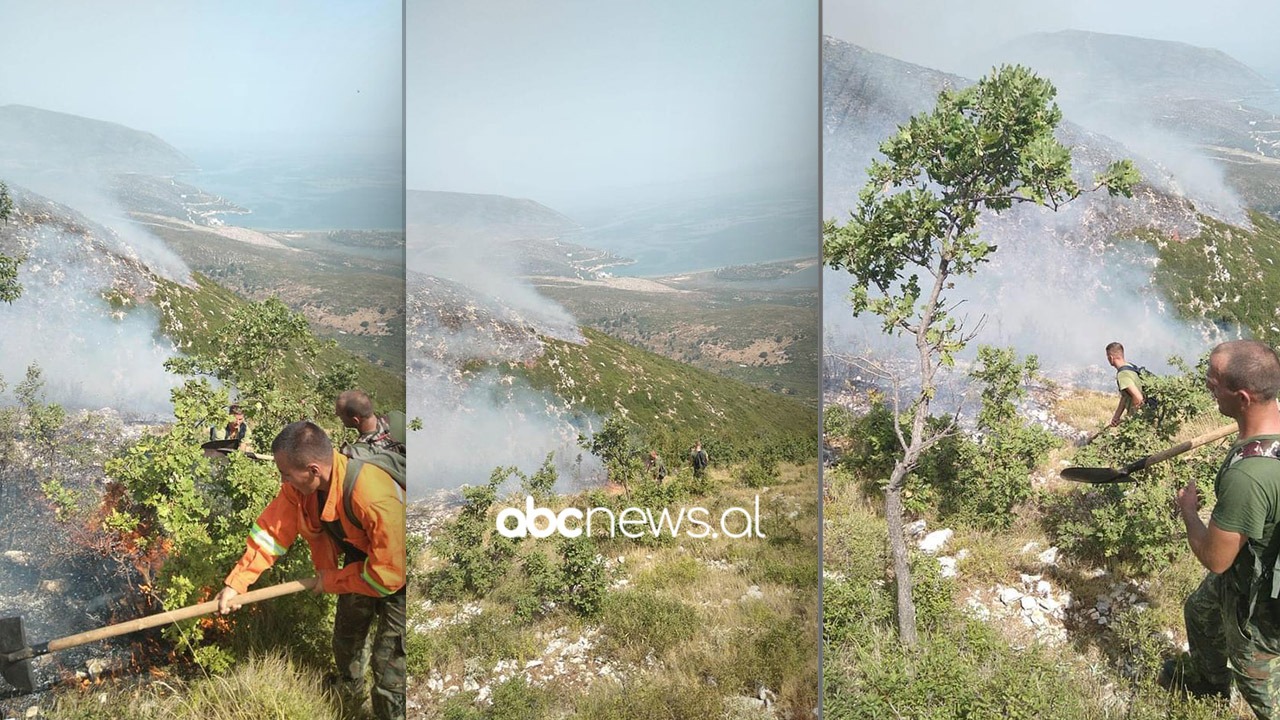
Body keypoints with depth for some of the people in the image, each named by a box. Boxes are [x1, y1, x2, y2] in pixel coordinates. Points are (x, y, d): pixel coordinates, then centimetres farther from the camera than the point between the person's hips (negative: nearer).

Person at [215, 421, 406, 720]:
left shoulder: (376, 499, -43)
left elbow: (388, 575, -36)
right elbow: (271, 530, -12)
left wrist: (332, 581, -22)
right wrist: (236, 583, -15)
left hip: (395, 580, -7)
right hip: (359, 564, 7)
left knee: (388, 662, -5)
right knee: (345, 638, 28)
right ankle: (350, 687, 57)